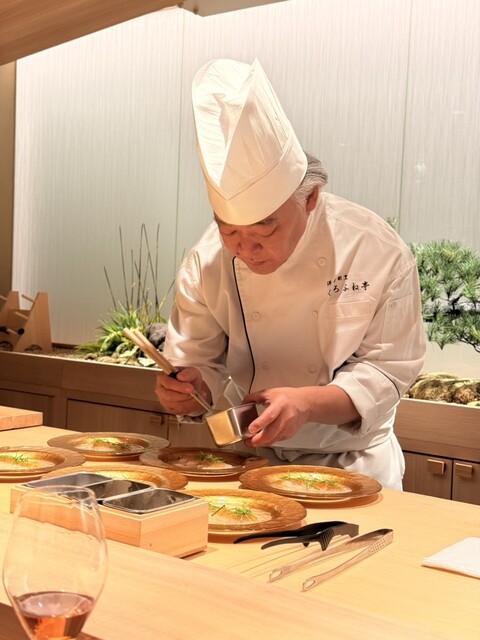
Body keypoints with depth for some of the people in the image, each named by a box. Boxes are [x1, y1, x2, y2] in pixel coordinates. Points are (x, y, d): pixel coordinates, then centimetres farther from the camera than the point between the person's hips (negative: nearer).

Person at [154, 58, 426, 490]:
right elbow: (198, 362, 0)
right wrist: (191, 387, -24)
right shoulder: (206, 263, -10)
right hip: (249, 458, 2)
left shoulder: (378, 252, -16)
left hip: (352, 460, -1)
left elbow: (386, 371, -12)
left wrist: (308, 403, -29)